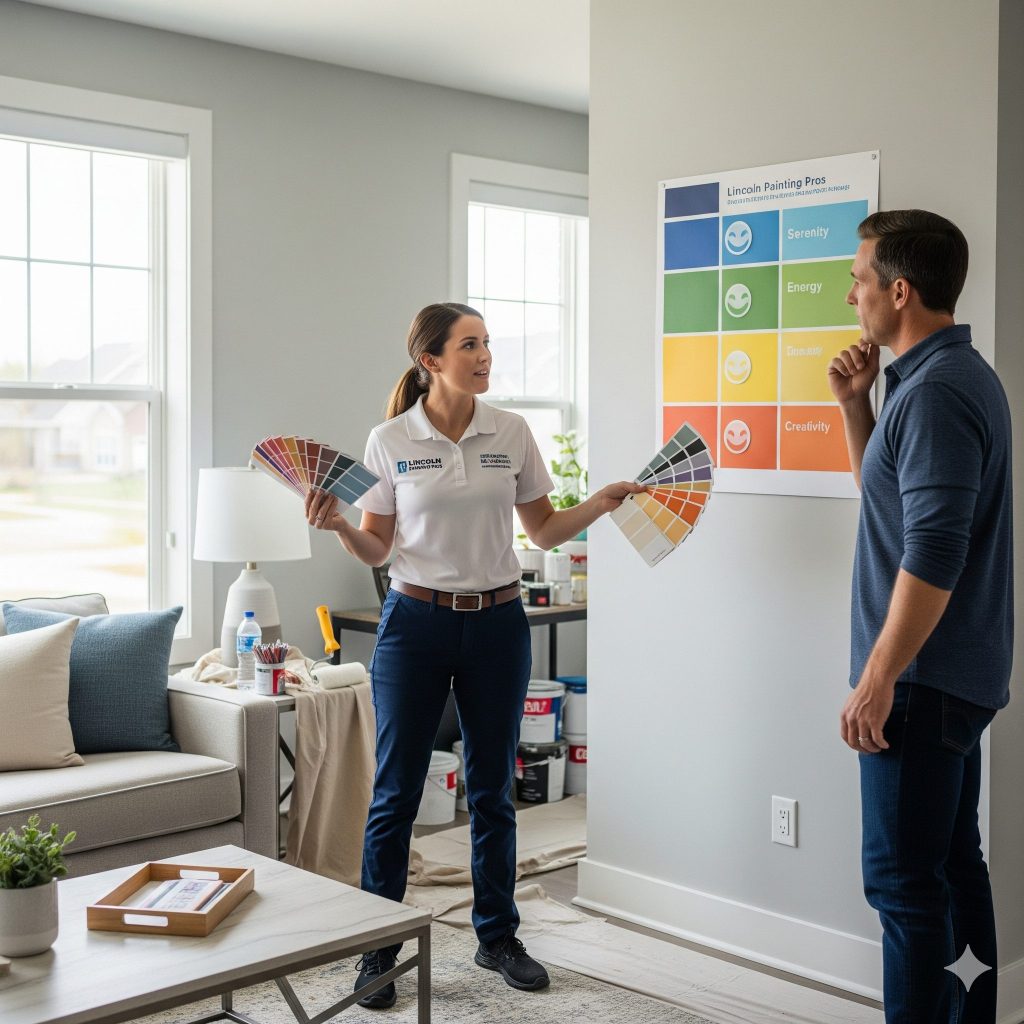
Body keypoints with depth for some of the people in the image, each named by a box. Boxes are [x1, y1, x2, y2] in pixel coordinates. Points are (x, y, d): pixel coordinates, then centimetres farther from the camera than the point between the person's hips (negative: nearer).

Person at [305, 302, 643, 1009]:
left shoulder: (512, 433, 2)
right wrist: (338, 526, -17)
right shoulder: (389, 441, -3)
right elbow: (377, 550, 2)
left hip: (497, 623, 2)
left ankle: (498, 936, 28)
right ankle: (377, 949, 17)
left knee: (493, 789, 12)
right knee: (396, 791, 2)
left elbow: (543, 530, 9)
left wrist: (603, 503, -6)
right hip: (416, 622, -2)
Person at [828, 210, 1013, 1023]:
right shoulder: (952, 374, 13)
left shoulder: (936, 391, -19)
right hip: (953, 674, 10)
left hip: (924, 678, -10)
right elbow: (886, 491, 24)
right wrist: (855, 404, 9)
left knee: (904, 878, -5)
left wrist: (877, 678, -21)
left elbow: (932, 555, -25)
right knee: (953, 864, 16)